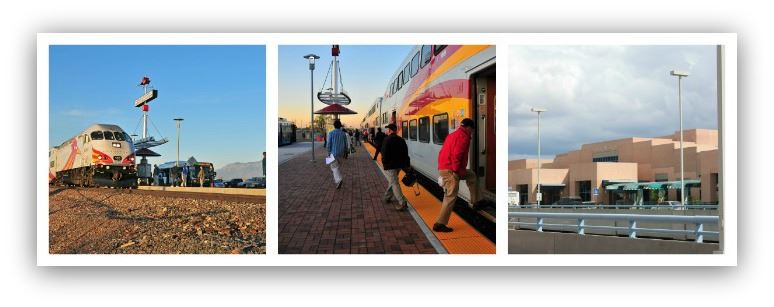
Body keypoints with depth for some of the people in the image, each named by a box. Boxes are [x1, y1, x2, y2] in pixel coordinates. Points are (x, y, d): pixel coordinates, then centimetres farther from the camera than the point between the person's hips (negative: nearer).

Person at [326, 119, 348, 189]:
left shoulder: (331, 133, -9)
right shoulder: (343, 133, 0)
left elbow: (328, 144, -10)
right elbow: (345, 144, 4)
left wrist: (329, 153, 0)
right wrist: (345, 152, 16)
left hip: (333, 153, -4)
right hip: (341, 153, 4)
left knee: (334, 167, -5)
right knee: (338, 167, 20)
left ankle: (339, 180, -24)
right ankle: (336, 178, 30)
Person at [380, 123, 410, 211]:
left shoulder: (387, 140, -12)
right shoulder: (401, 140, 10)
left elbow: (384, 153, -16)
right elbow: (405, 152, 12)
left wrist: (384, 163, -4)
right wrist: (406, 164, 16)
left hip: (390, 165, -8)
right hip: (399, 164, 8)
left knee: (394, 183, -8)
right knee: (391, 181, 24)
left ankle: (402, 203, -15)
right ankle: (387, 197, 38)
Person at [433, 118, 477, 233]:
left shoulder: (453, 134, 19)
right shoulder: (464, 136, -10)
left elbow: (443, 152, 18)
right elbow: (457, 155, -21)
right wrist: (456, 170, -15)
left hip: (443, 167, 10)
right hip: (450, 170, -10)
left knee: (471, 175, 27)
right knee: (450, 197, -6)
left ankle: (474, 201, 27)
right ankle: (440, 224, -5)